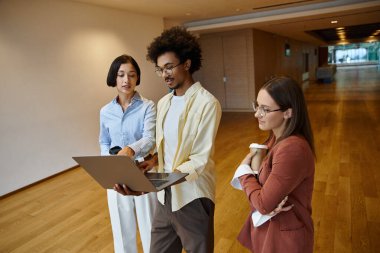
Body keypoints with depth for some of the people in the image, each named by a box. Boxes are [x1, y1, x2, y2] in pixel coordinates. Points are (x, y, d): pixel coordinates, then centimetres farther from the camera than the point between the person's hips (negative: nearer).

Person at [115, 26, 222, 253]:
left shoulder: (207, 103, -17)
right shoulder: (163, 103, 6)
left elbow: (200, 160, -20)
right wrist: (154, 160, -9)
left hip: (192, 197, -6)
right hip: (165, 194, 6)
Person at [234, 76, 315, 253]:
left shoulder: (292, 149, -31)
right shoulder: (277, 137, -1)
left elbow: (263, 204, -27)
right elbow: (259, 179, 1)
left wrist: (244, 170, -12)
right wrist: (271, 200, -21)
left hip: (284, 235, -7)